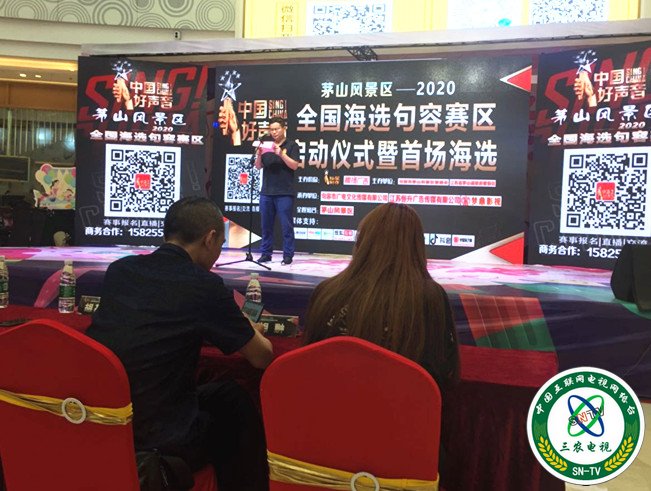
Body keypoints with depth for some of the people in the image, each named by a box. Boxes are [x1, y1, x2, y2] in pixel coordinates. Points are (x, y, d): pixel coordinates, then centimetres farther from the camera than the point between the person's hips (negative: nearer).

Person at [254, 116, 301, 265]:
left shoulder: (291, 145, 1)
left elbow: (295, 165, -8)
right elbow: (258, 166, 11)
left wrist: (281, 154, -20)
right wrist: (259, 155, -9)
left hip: (284, 193, -4)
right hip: (266, 192, 5)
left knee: (286, 225, -2)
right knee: (266, 225, 8)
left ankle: (288, 255, 4)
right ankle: (265, 253, 16)